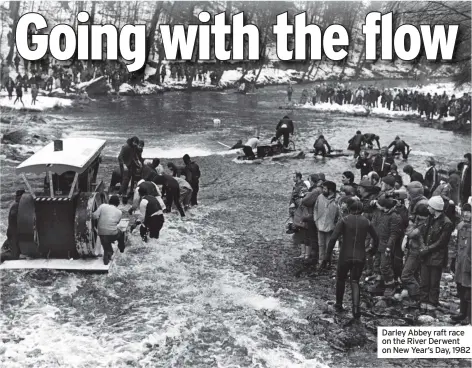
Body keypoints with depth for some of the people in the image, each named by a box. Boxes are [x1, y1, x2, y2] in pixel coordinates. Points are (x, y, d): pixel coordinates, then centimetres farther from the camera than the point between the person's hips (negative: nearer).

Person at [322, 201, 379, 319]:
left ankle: (339, 305, 31)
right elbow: (376, 238, 17)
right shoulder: (366, 222, 4)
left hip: (345, 257, -2)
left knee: (340, 279, 22)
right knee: (355, 282, 11)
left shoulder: (344, 220, -6)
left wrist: (327, 257, -11)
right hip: (360, 257, 2)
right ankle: (356, 306, -13)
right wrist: (373, 249, 38)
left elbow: (333, 239, -15)